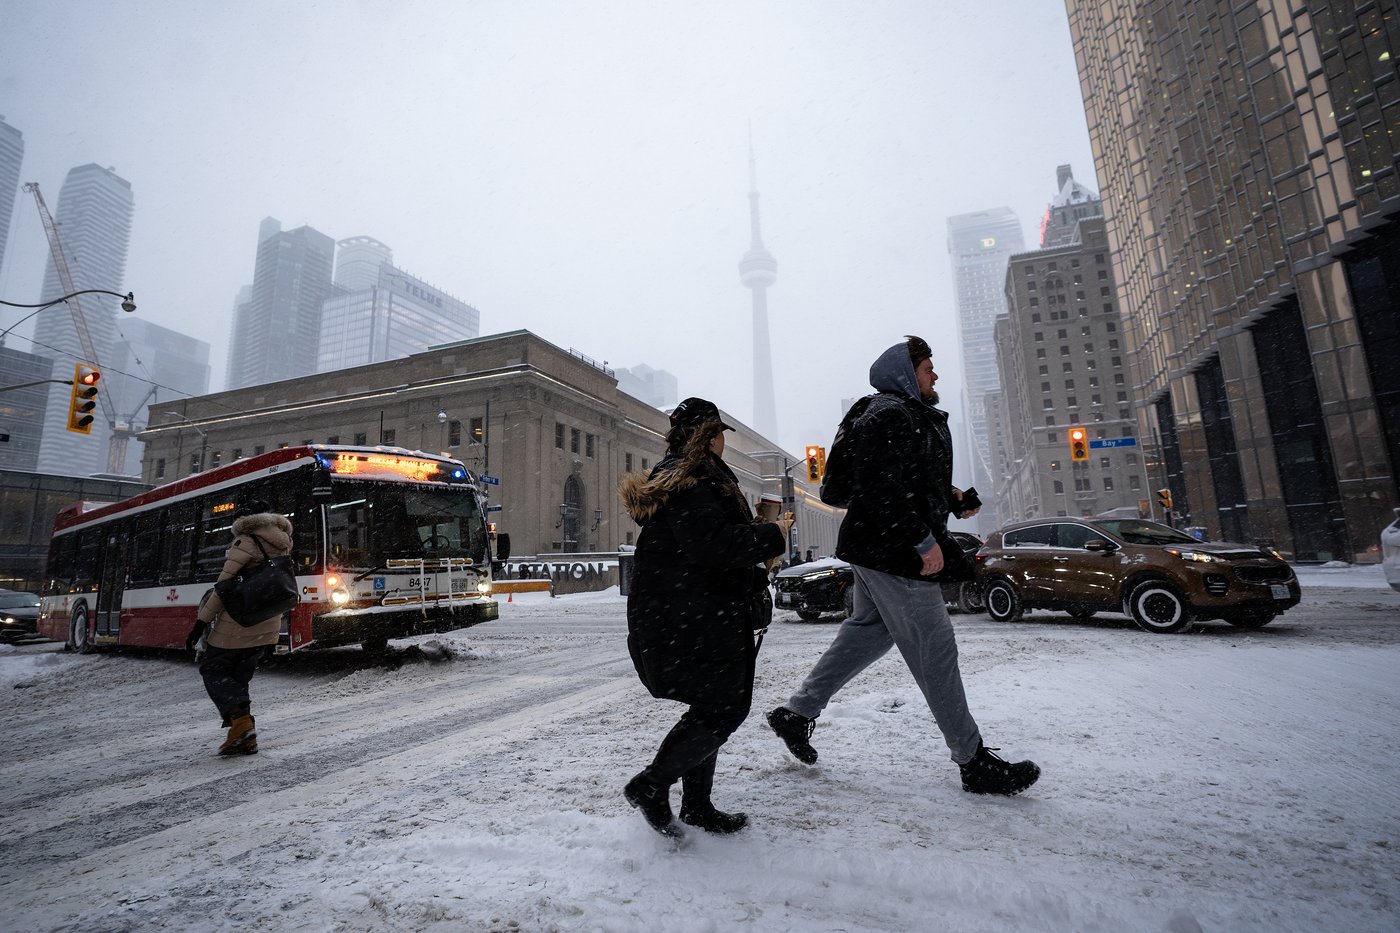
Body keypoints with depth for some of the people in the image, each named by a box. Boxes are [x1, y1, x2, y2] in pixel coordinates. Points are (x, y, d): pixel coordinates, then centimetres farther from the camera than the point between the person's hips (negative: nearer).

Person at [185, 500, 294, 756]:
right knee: (238, 679, 16)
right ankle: (246, 739, 11)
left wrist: (202, 622, -8)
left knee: (212, 669, 11)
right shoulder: (281, 546, 13)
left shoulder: (246, 542, -9)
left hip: (239, 621, -7)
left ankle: (240, 719, -6)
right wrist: (271, 636, 21)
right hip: (267, 628, 7)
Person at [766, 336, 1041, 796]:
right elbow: (883, 489, -25)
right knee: (934, 649, -2)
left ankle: (797, 712, 24)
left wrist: (949, 499, 10)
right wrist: (924, 541, -23)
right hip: (892, 555, -11)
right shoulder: (890, 414, -15)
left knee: (868, 630, 18)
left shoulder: (910, 416, 20)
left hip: (877, 550, 11)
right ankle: (974, 762, 12)